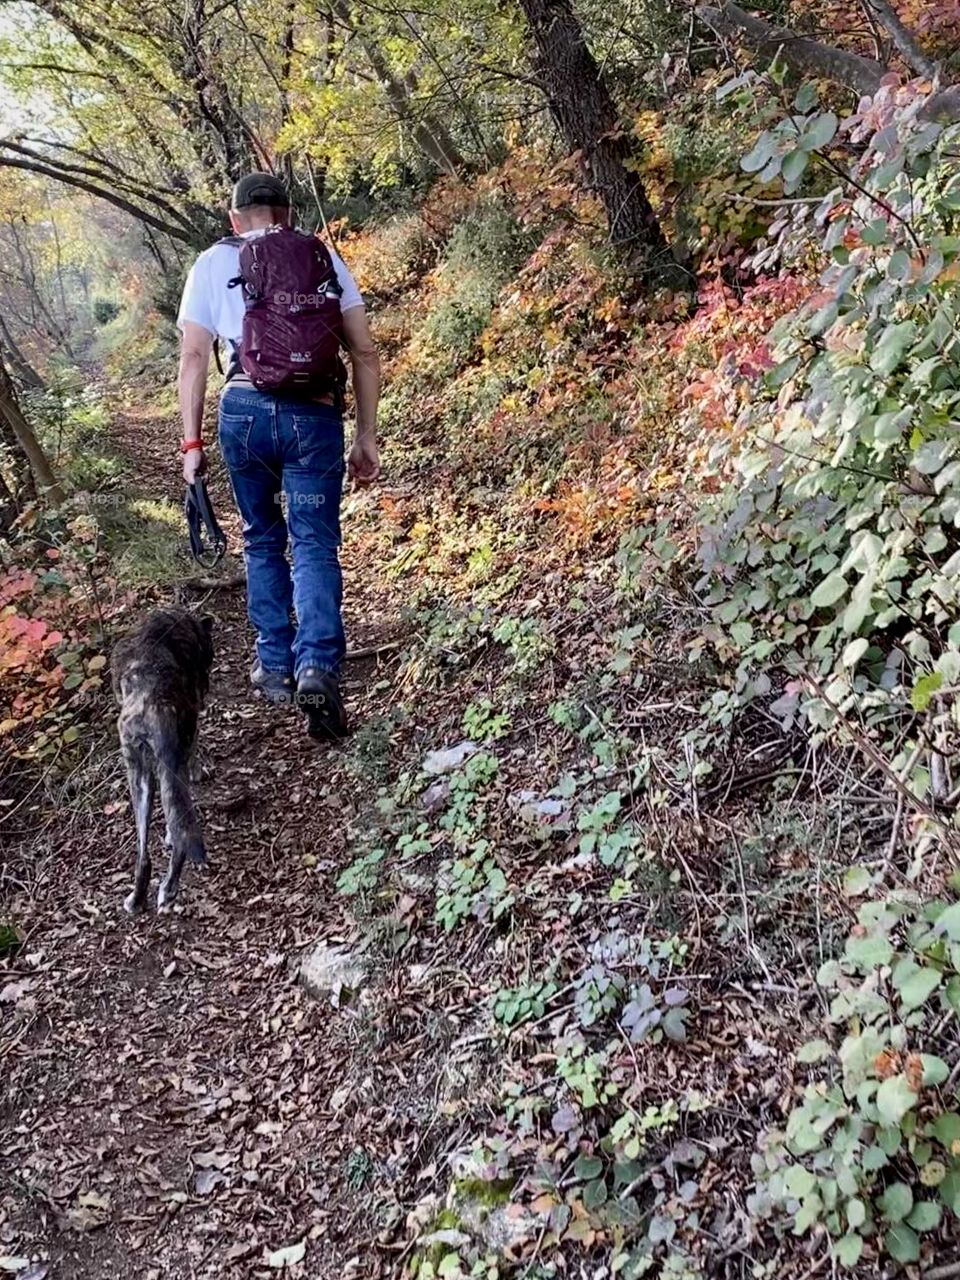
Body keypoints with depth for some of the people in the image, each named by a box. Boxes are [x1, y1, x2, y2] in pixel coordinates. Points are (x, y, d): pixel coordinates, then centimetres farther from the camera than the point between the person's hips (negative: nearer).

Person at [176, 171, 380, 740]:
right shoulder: (323, 257, 13)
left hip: (244, 411, 1)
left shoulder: (213, 263, 13)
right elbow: (365, 354, 8)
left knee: (263, 541, 18)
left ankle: (275, 666, 21)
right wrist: (367, 437, 11)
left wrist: (192, 442, 8)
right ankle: (318, 666, -20)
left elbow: (194, 356, 6)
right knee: (315, 545, 0)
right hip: (314, 416, -1)